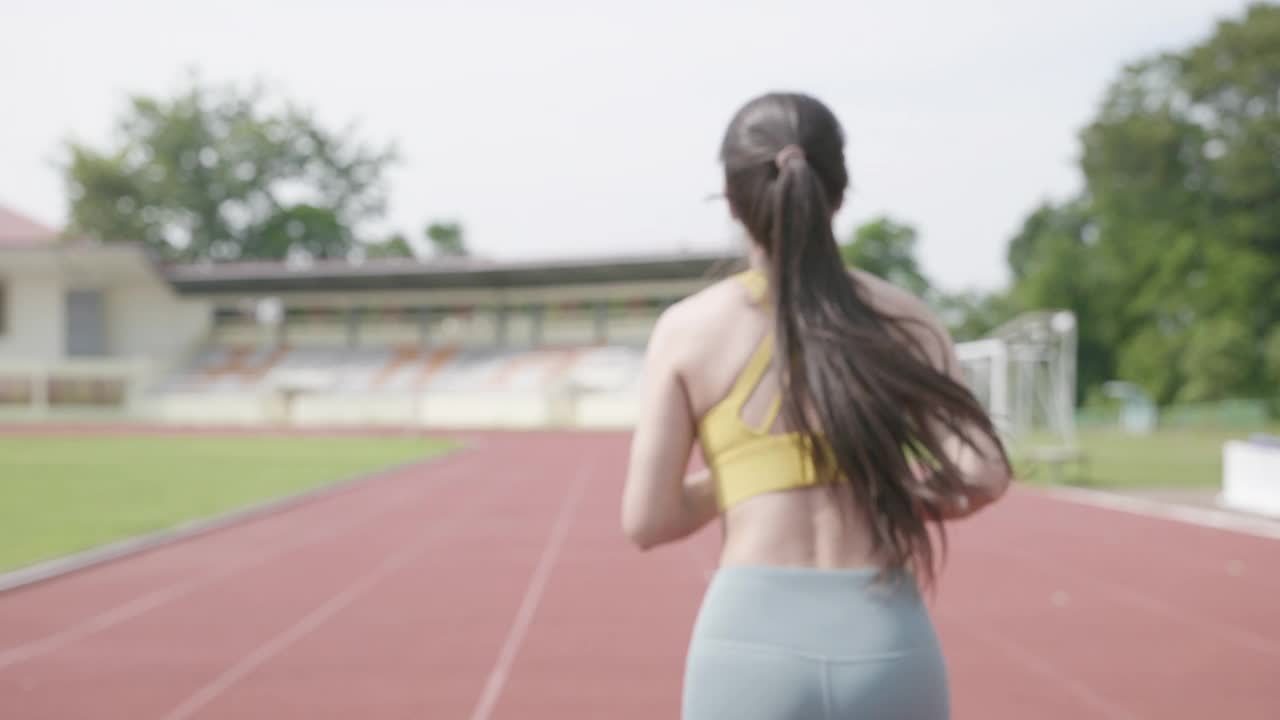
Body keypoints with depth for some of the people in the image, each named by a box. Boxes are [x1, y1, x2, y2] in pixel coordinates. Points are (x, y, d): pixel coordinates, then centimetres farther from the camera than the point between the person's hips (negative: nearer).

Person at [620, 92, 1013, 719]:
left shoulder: (689, 327, 1)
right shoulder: (899, 318, 5)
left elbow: (647, 520, -1)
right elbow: (982, 474, -4)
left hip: (752, 642, -1)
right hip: (887, 645, 1)